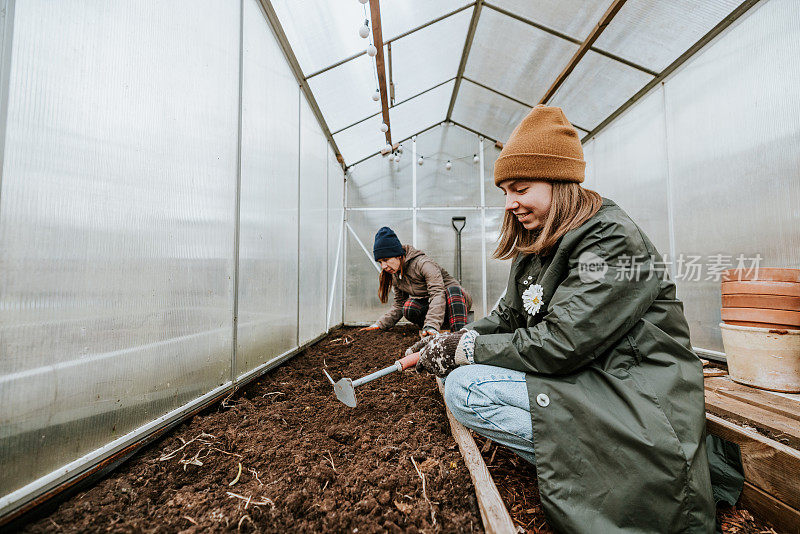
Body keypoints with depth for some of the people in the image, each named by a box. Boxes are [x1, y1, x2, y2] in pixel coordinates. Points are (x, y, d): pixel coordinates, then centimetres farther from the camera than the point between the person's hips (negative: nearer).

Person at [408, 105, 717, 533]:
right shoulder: (537, 247, 8)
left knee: (464, 388, -20)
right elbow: (507, 318, 8)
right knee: (462, 372, 8)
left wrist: (465, 349, -18)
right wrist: (448, 343, -6)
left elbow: (561, 342, -26)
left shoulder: (614, 240, -18)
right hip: (581, 380, 9)